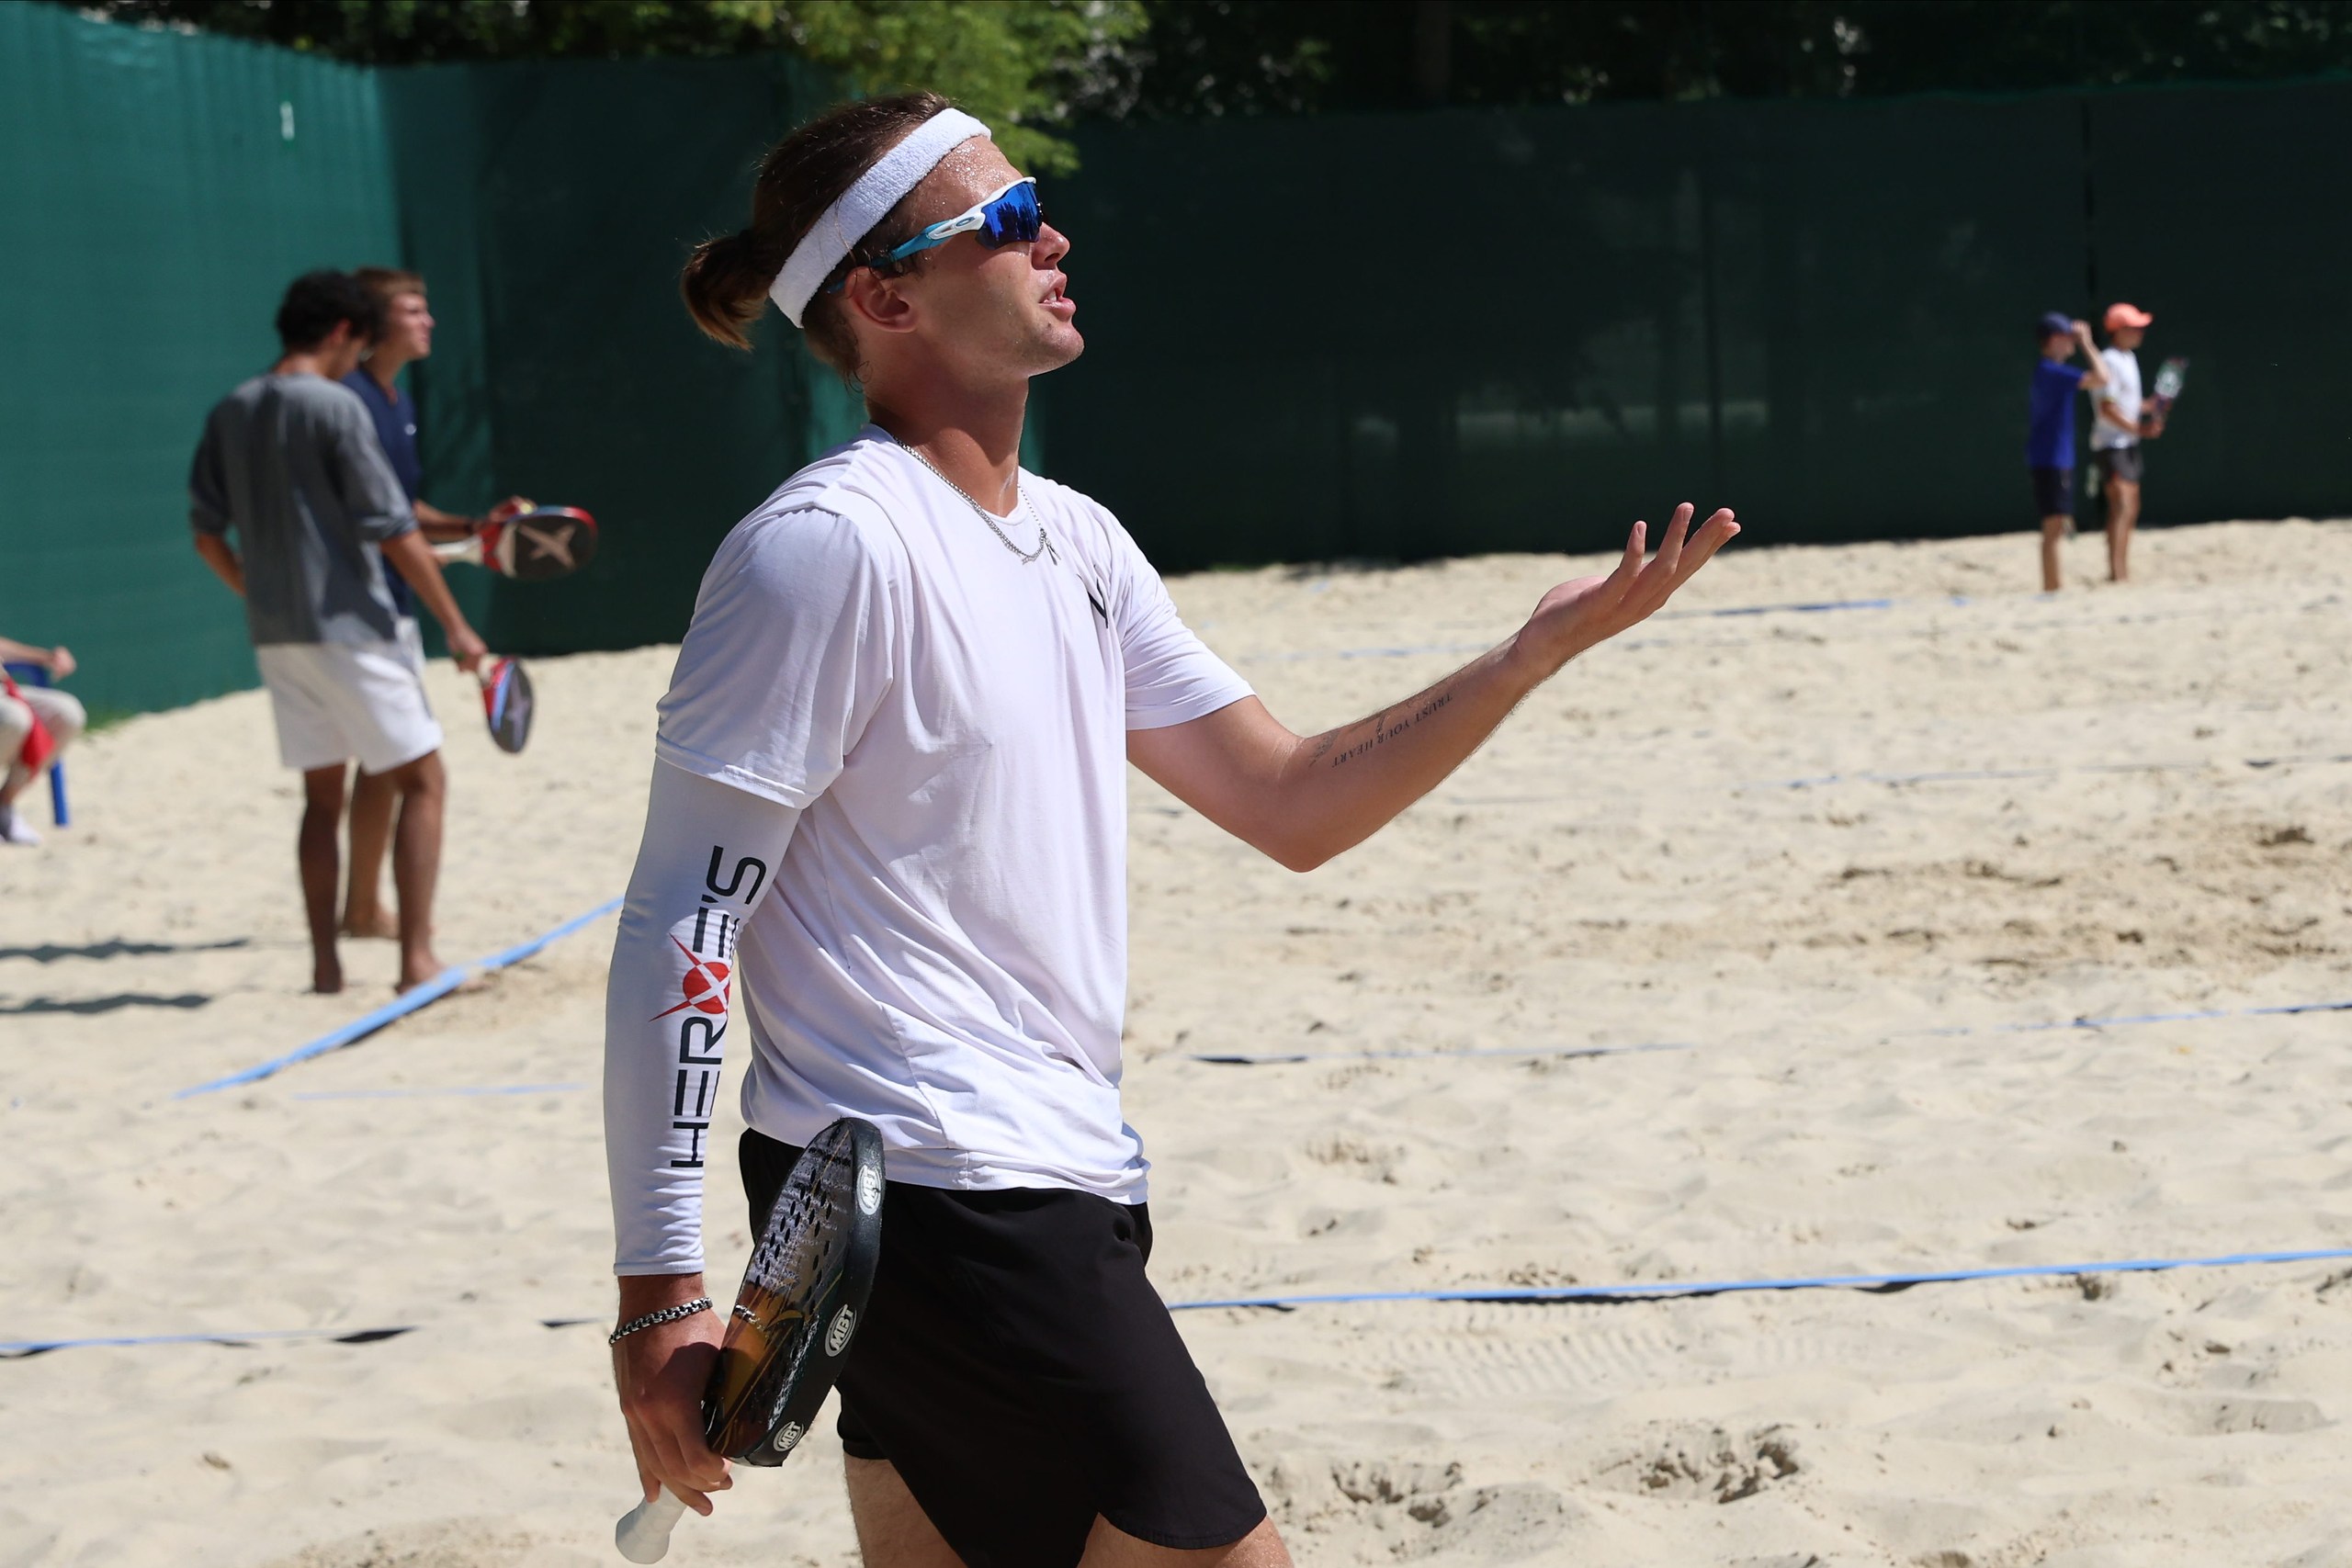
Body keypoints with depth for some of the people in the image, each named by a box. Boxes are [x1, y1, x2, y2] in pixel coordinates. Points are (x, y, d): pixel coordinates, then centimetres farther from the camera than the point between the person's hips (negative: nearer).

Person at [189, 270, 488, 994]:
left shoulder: (230, 413, 7)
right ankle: (417, 956, -4)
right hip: (351, 629, -7)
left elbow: (207, 534, 11)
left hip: (275, 636, 7)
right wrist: (456, 626, -9)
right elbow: (395, 532, -15)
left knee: (322, 796, 15)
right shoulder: (335, 407, -12)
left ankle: (325, 961, 11)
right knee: (422, 782, 2)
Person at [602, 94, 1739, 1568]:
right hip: (934, 1205, -9)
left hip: (1048, 1186, 9)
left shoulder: (1075, 541, 13)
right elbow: (679, 926, -16)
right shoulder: (829, 545, -14)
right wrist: (660, 1288, -20)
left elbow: (1290, 804, 16)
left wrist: (1538, 649, 5)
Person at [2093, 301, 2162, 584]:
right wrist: (2139, 429, -28)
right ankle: (2115, 572, -25)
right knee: (2121, 505, -18)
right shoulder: (2109, 361, -16)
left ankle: (2122, 570, 21)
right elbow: (2107, 408, -23)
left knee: (2131, 508, 14)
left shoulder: (2129, 359, 15)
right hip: (2112, 445, -10)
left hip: (2128, 443, 10)